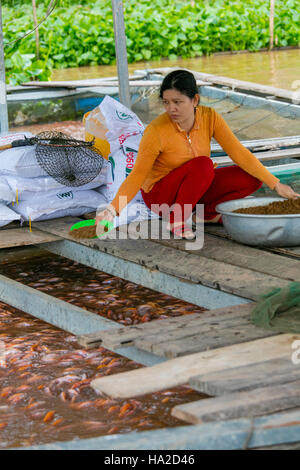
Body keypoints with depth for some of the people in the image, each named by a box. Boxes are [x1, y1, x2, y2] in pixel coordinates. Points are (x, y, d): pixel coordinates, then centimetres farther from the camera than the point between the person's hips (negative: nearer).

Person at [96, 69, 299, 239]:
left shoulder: (209, 117, -14)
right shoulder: (156, 131, -25)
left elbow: (238, 152, -13)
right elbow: (138, 175, -21)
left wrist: (275, 184, -17)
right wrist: (113, 209, -35)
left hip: (197, 186, 5)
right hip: (159, 193, -5)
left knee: (252, 178, -13)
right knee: (203, 165, -34)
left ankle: (205, 213, 0)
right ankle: (176, 220, -17)